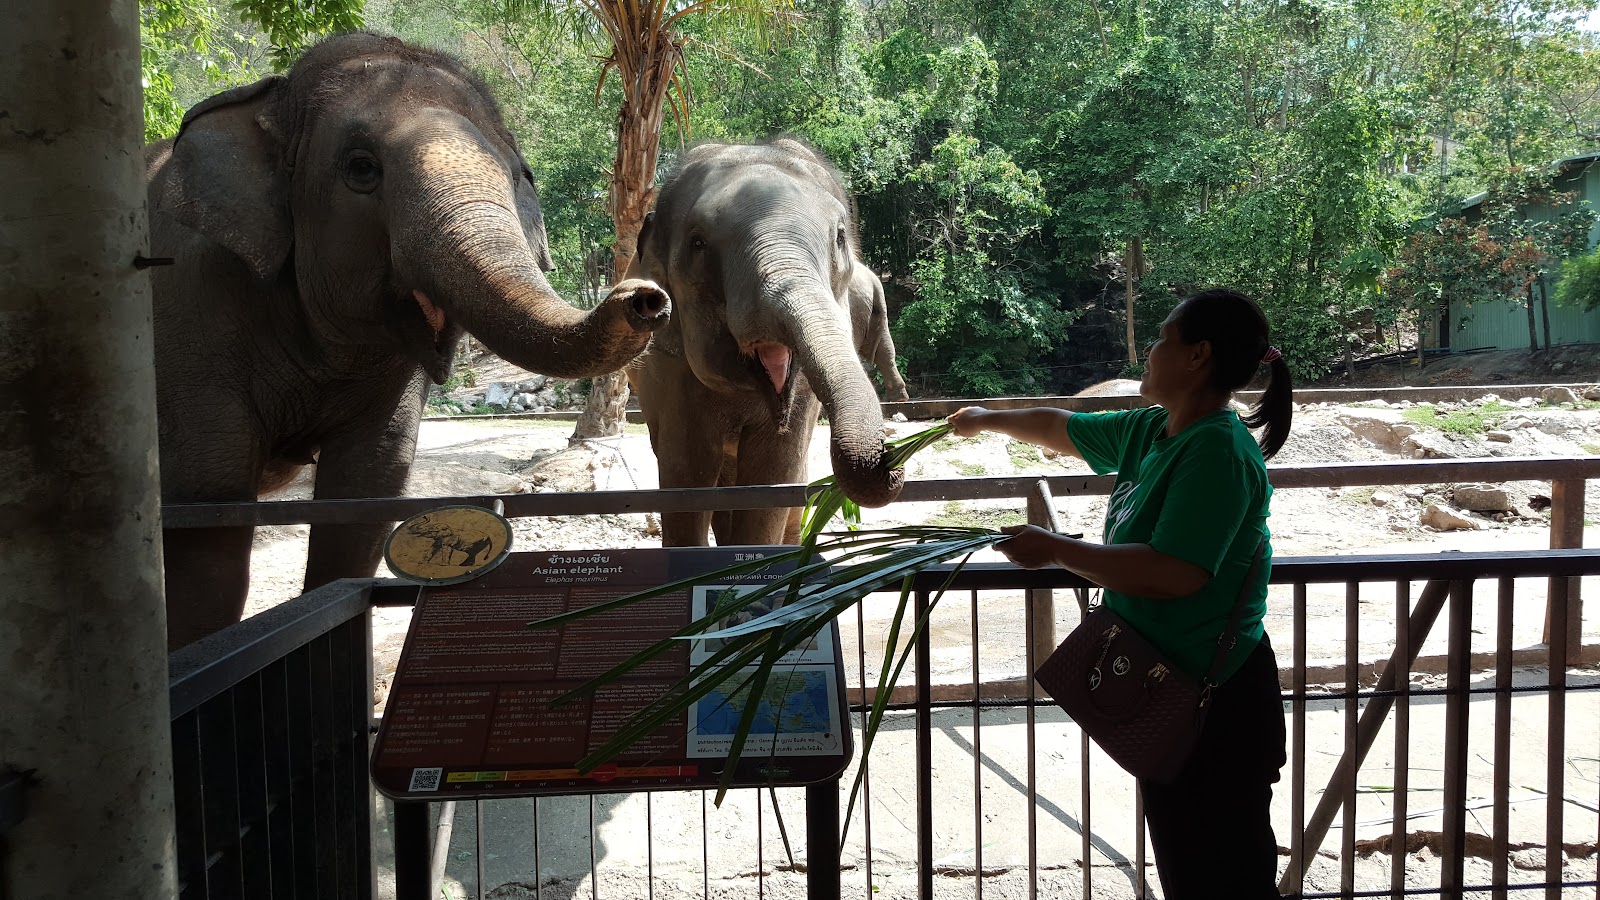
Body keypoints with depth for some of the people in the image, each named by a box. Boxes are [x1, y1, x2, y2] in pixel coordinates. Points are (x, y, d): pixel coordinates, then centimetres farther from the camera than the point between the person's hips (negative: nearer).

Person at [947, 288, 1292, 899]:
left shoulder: (1218, 450, -21)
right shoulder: (1150, 431, 8)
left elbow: (1175, 573, -30)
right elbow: (1062, 428, 25)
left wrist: (1057, 550, -20)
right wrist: (987, 420, 39)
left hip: (1215, 704, -9)